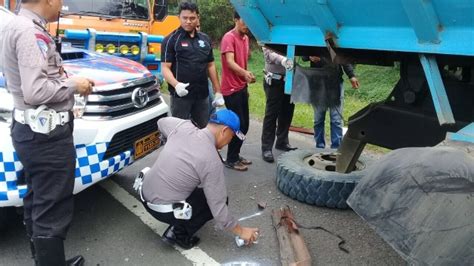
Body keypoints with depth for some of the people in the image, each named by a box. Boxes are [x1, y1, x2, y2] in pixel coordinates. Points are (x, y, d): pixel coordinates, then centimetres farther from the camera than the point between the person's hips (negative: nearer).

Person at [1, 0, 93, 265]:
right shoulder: (30, 32, -19)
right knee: (53, 212, -1)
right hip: (47, 134, -11)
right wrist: (73, 85, -12)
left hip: (31, 129, 11)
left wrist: (65, 78, 10)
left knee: (37, 204, 21)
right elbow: (35, 92, -26)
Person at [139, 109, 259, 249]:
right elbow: (218, 208, -15)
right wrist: (241, 231, -1)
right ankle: (179, 233, 0)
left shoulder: (183, 126, -6)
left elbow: (161, 122, 19)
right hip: (163, 210, -7)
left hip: (145, 195, 7)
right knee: (218, 201, 8)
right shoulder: (212, 161, -20)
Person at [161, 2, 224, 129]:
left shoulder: (205, 39, 11)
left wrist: (218, 91, 11)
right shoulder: (171, 40, -4)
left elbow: (211, 66, 15)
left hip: (202, 95, 5)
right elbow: (165, 68, -10)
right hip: (181, 95, -4)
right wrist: (176, 84, -29)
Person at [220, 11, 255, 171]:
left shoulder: (245, 38, 14)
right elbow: (230, 62, -25)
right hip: (231, 89, -8)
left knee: (244, 124, 12)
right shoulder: (229, 38, -13)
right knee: (238, 125, -6)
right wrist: (245, 73, -39)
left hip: (242, 87, 8)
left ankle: (235, 155, 24)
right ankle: (231, 160, 7)